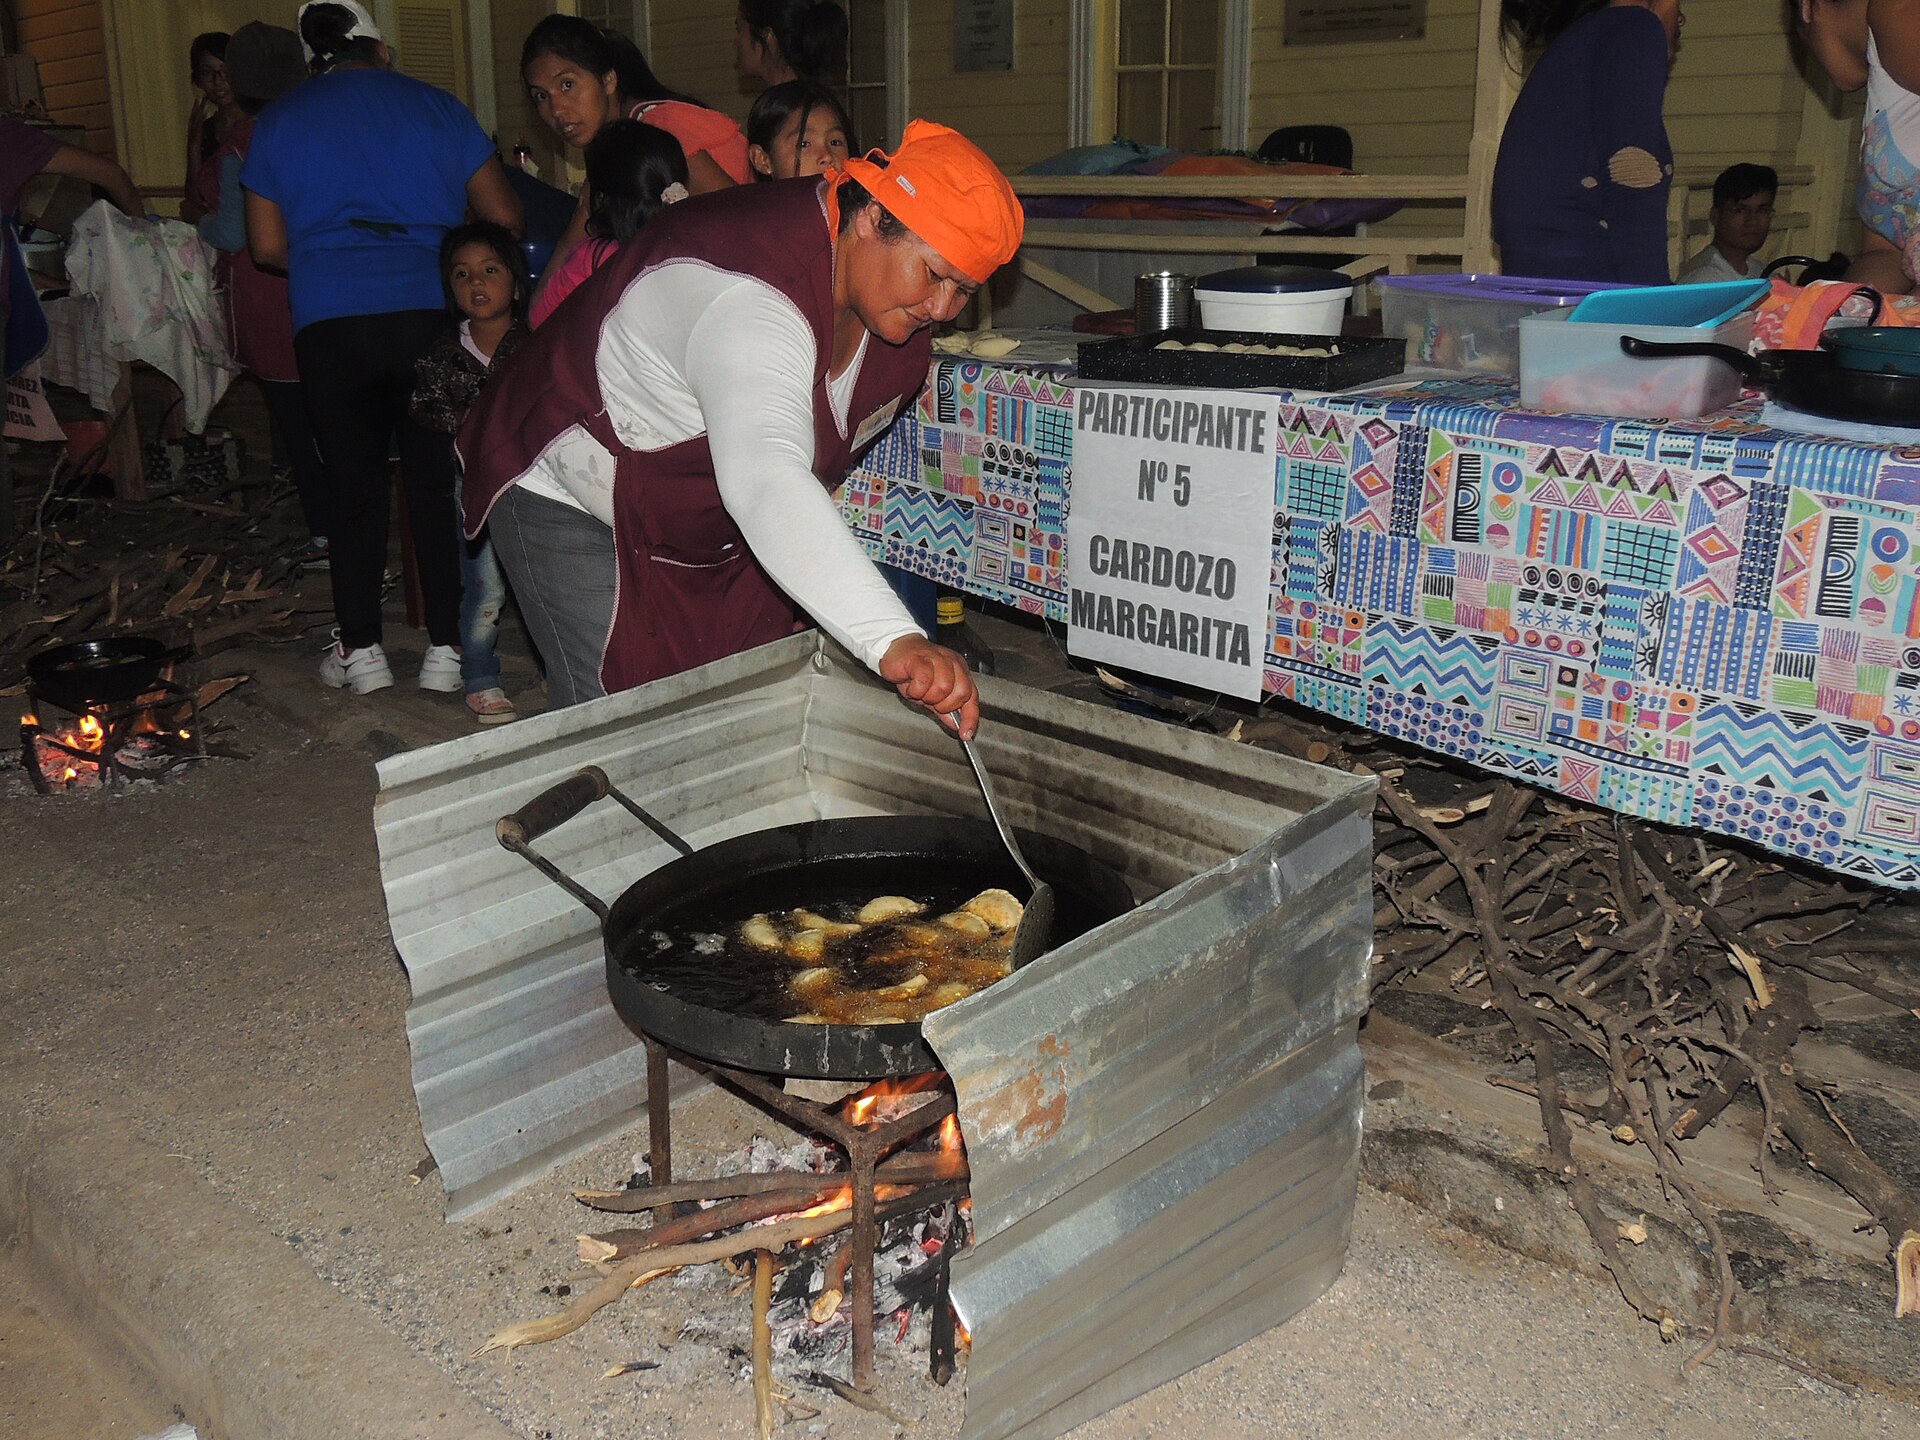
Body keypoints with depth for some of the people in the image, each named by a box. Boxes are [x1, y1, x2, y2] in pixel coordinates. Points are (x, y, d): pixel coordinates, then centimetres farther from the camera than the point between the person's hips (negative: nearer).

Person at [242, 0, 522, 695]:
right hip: (431, 317, 0)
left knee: (354, 487, 9)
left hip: (328, 326, 1)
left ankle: (360, 650, 13)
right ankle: (446, 647, 8)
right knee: (438, 483, 6)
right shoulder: (436, 107, 10)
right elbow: (504, 220, 9)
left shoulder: (277, 121, 13)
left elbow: (267, 246, 11)